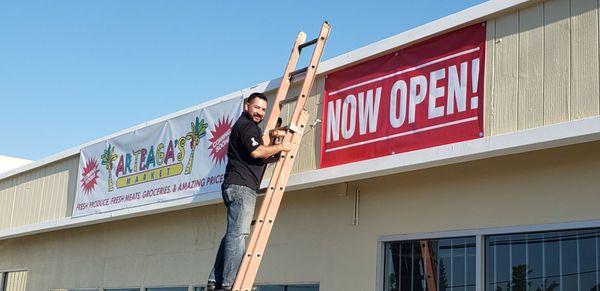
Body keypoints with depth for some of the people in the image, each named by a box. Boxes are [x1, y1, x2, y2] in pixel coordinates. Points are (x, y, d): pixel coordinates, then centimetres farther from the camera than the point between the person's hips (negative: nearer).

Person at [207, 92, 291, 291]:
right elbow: (256, 152, -19)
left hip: (237, 187, 11)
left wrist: (270, 137, 20)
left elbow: (263, 157, 32)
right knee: (238, 235, -15)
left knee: (232, 235, 8)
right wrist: (280, 147, -7)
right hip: (241, 186, -11)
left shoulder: (249, 126, 28)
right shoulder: (246, 125, -5)